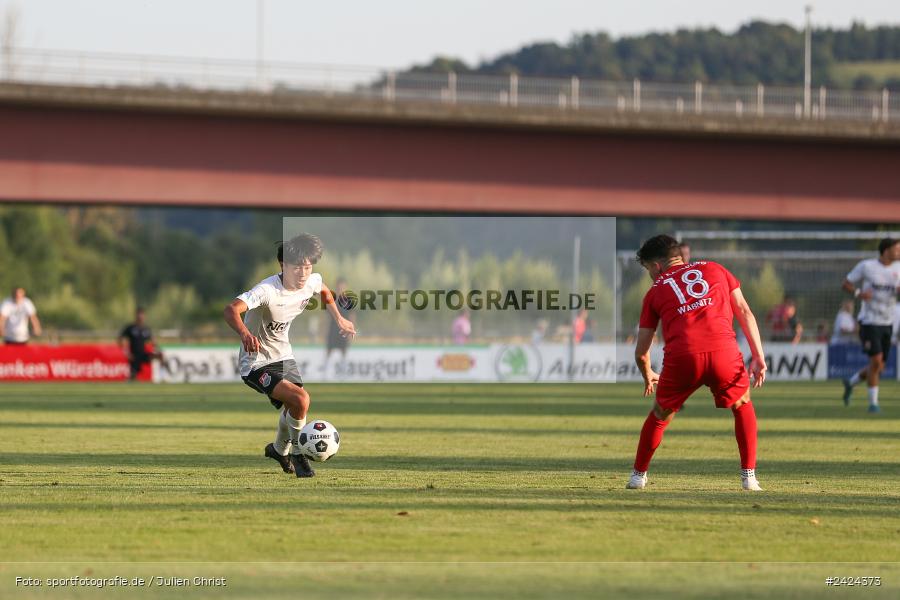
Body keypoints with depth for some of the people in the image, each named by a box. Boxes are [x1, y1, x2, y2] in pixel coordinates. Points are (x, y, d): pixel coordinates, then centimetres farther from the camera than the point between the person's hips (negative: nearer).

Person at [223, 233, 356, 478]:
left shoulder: (312, 282, -9)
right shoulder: (268, 290, -31)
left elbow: (325, 292, 19)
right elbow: (231, 310, -46)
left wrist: (339, 319, 12)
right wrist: (245, 334, -64)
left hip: (283, 356, 8)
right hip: (256, 363, -8)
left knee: (293, 408, 18)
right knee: (300, 399, -24)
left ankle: (279, 449, 49)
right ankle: (297, 455, -1)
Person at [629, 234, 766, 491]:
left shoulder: (655, 291, 24)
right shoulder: (715, 269, 26)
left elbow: (641, 352, 25)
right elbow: (744, 311, 16)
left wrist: (648, 377, 46)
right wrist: (758, 357, 13)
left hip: (681, 357, 0)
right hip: (724, 351, 0)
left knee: (660, 415, 24)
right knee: (743, 406, 25)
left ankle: (638, 475, 29)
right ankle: (749, 477, 17)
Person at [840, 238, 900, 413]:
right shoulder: (866, 266, -6)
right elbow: (846, 284, 1)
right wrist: (858, 293, -19)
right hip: (869, 321, -6)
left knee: (879, 367, 8)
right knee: (876, 360, -15)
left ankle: (850, 383, 34)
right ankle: (873, 402, -4)